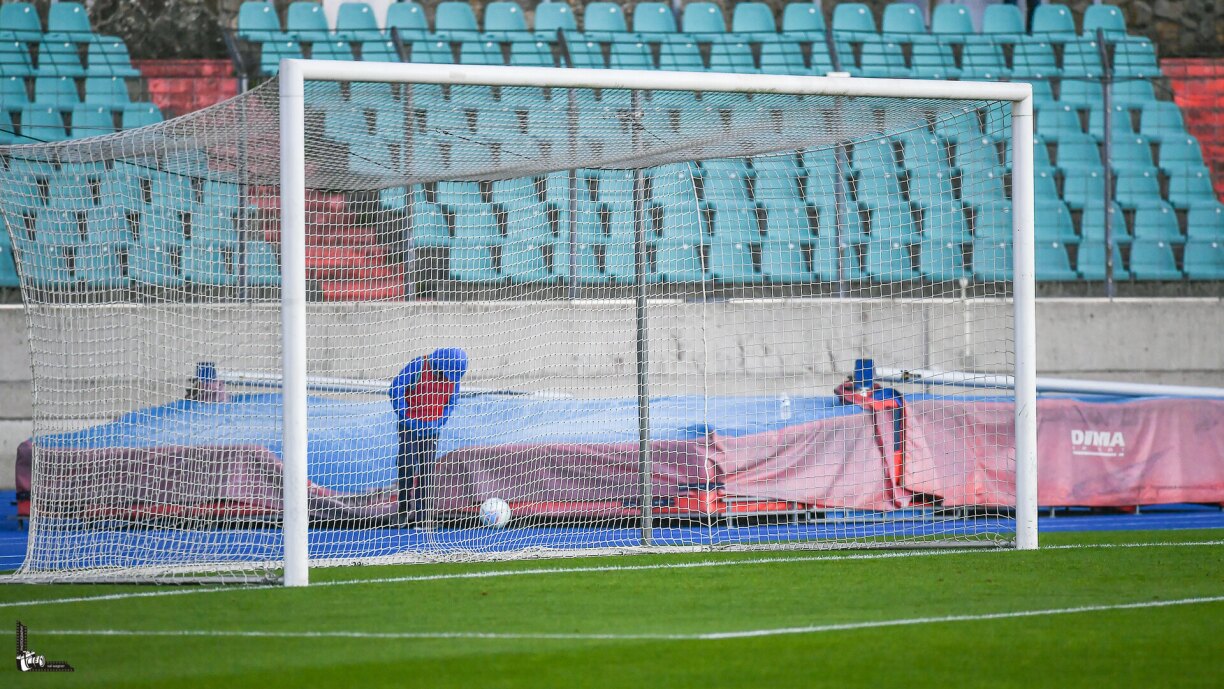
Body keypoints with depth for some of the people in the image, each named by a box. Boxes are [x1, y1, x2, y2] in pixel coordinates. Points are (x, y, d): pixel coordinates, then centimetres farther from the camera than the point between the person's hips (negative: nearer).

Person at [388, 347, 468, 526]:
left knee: (426, 471, 2)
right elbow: (395, 391, -13)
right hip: (410, 424, -4)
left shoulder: (453, 376, -2)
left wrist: (437, 424, -2)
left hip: (432, 428, 4)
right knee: (407, 466, -10)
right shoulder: (418, 366, -17)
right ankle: (403, 511, -1)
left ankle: (421, 516, 6)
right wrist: (406, 419, -14)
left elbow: (451, 402, 11)